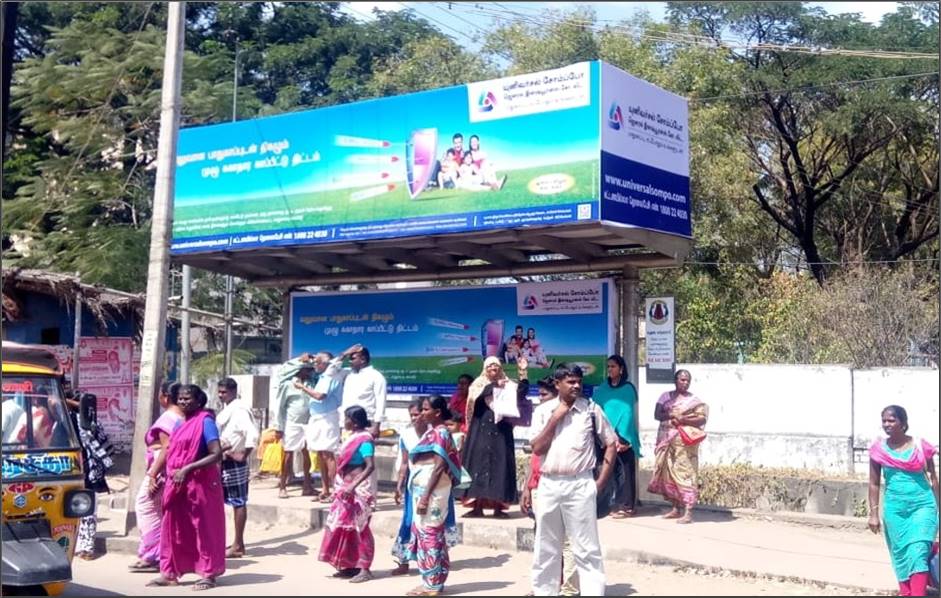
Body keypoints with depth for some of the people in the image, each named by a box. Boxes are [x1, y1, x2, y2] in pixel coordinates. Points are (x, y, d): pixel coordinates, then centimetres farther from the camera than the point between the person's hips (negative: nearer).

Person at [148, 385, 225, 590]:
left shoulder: (205, 421, -11)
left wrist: (187, 469, -22)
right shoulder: (181, 423, 12)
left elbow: (216, 455, -20)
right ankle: (170, 573, 18)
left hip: (199, 484, -8)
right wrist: (170, 473, 10)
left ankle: (209, 574, 9)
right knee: (173, 527, 10)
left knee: (204, 528, 1)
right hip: (178, 484, 8)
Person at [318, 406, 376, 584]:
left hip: (359, 490, -9)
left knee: (360, 528, -5)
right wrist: (343, 487, 19)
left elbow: (370, 466, -26)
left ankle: (364, 569, 1)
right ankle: (351, 566, 20)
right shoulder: (354, 437, 10)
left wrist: (353, 486, -31)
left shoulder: (364, 440, -17)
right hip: (348, 489, 9)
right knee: (344, 526, 12)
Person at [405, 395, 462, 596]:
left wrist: (425, 496, -22)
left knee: (429, 534, -5)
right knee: (424, 534, 11)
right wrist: (422, 495, 16)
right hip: (423, 489, 9)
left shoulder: (440, 433, -13)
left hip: (432, 491, -9)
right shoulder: (432, 432, 14)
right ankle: (430, 582, 16)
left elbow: (439, 466, -19)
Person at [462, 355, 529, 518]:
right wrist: (494, 386, -12)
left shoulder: (508, 386, 10)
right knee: (479, 463, -3)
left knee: (499, 465, -3)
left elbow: (522, 392, -8)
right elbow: (477, 398, -11)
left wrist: (522, 372, -16)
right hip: (481, 432, 0)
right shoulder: (478, 385, 10)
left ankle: (498, 507, -1)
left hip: (501, 432, 0)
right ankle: (477, 506, -1)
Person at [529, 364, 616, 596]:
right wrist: (555, 418, -10)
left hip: (580, 485, -2)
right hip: (548, 485, 2)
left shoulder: (591, 409, 0)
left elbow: (611, 444, 6)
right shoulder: (543, 410, 3)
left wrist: (601, 481, 1)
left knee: (586, 548, 0)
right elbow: (537, 449, -4)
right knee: (546, 548, 12)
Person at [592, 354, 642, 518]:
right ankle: (618, 503, 12)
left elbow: (627, 413, -9)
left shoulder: (628, 389, -3)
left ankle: (627, 506, 1)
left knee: (624, 470, -3)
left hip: (623, 436, -5)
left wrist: (622, 437, -15)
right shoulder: (602, 389, 11)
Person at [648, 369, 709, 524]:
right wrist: (671, 415, -13)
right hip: (666, 440, 4)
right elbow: (657, 414, 4)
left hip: (684, 441, -4)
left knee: (684, 473, -10)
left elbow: (702, 418, -6)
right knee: (669, 474, 6)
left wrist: (684, 420, -18)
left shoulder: (693, 400, 3)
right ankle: (676, 509, 17)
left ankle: (688, 512, -13)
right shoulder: (666, 396, 12)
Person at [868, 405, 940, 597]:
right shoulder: (879, 449, -1)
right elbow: (874, 483, 5)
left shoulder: (921, 446, -5)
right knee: (900, 553, 9)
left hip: (922, 504, -2)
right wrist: (873, 513, 2)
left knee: (918, 551, -12)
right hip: (894, 508, 2)